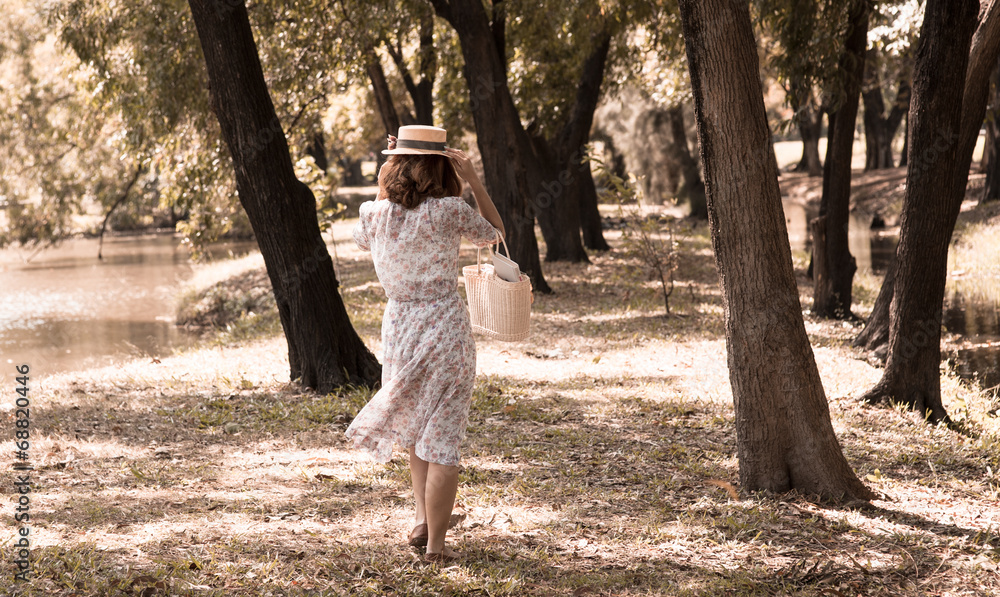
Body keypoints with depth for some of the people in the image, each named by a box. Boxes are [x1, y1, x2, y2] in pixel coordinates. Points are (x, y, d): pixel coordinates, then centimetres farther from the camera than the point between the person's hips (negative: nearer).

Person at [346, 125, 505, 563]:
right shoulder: (449, 212, -14)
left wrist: (389, 172, 16)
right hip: (446, 325, -4)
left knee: (415, 427, 25)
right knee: (442, 437, 3)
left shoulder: (374, 214, -4)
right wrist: (473, 180, -1)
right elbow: (493, 232, 5)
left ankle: (423, 518, 18)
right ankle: (435, 543, 5)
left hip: (398, 325, 4)